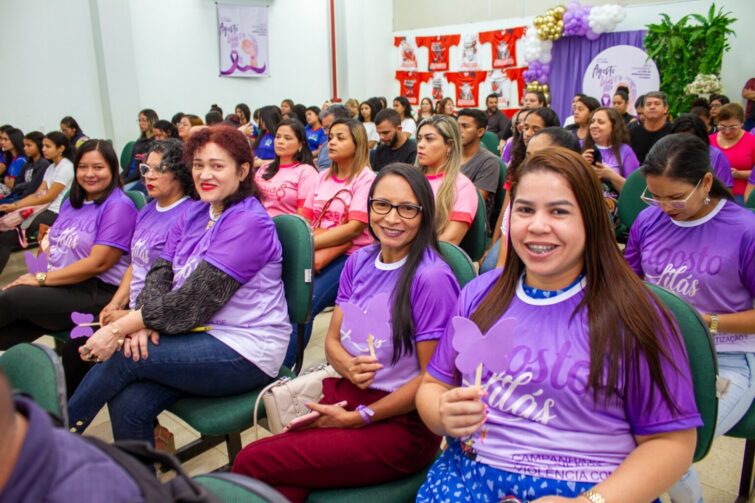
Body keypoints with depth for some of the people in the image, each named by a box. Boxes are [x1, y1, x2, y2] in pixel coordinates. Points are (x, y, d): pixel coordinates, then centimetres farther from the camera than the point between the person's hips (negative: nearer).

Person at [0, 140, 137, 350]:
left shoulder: (119, 207, -10)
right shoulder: (72, 202, 18)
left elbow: (98, 263, -17)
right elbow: (54, 244, 18)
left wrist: (43, 278, -14)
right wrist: (34, 275, -2)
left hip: (98, 293, -7)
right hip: (59, 284, 7)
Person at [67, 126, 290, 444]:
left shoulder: (249, 222, -15)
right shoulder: (194, 212, 11)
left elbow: (194, 300, -20)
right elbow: (160, 274, 3)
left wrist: (119, 329, -18)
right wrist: (143, 323, -16)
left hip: (245, 352, -6)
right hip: (202, 335, 7)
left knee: (124, 357, -15)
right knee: (129, 403, -16)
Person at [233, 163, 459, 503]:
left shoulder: (432, 279, -18)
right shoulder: (359, 262, 4)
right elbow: (333, 340, 9)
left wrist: (358, 417, -12)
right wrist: (350, 367, -15)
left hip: (401, 424, -5)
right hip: (346, 396, 6)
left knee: (252, 463, -16)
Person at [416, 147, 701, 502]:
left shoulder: (631, 311, -6)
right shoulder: (480, 293, 5)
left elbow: (672, 440, -4)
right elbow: (432, 385, 11)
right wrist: (445, 415, -11)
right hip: (471, 471, 3)